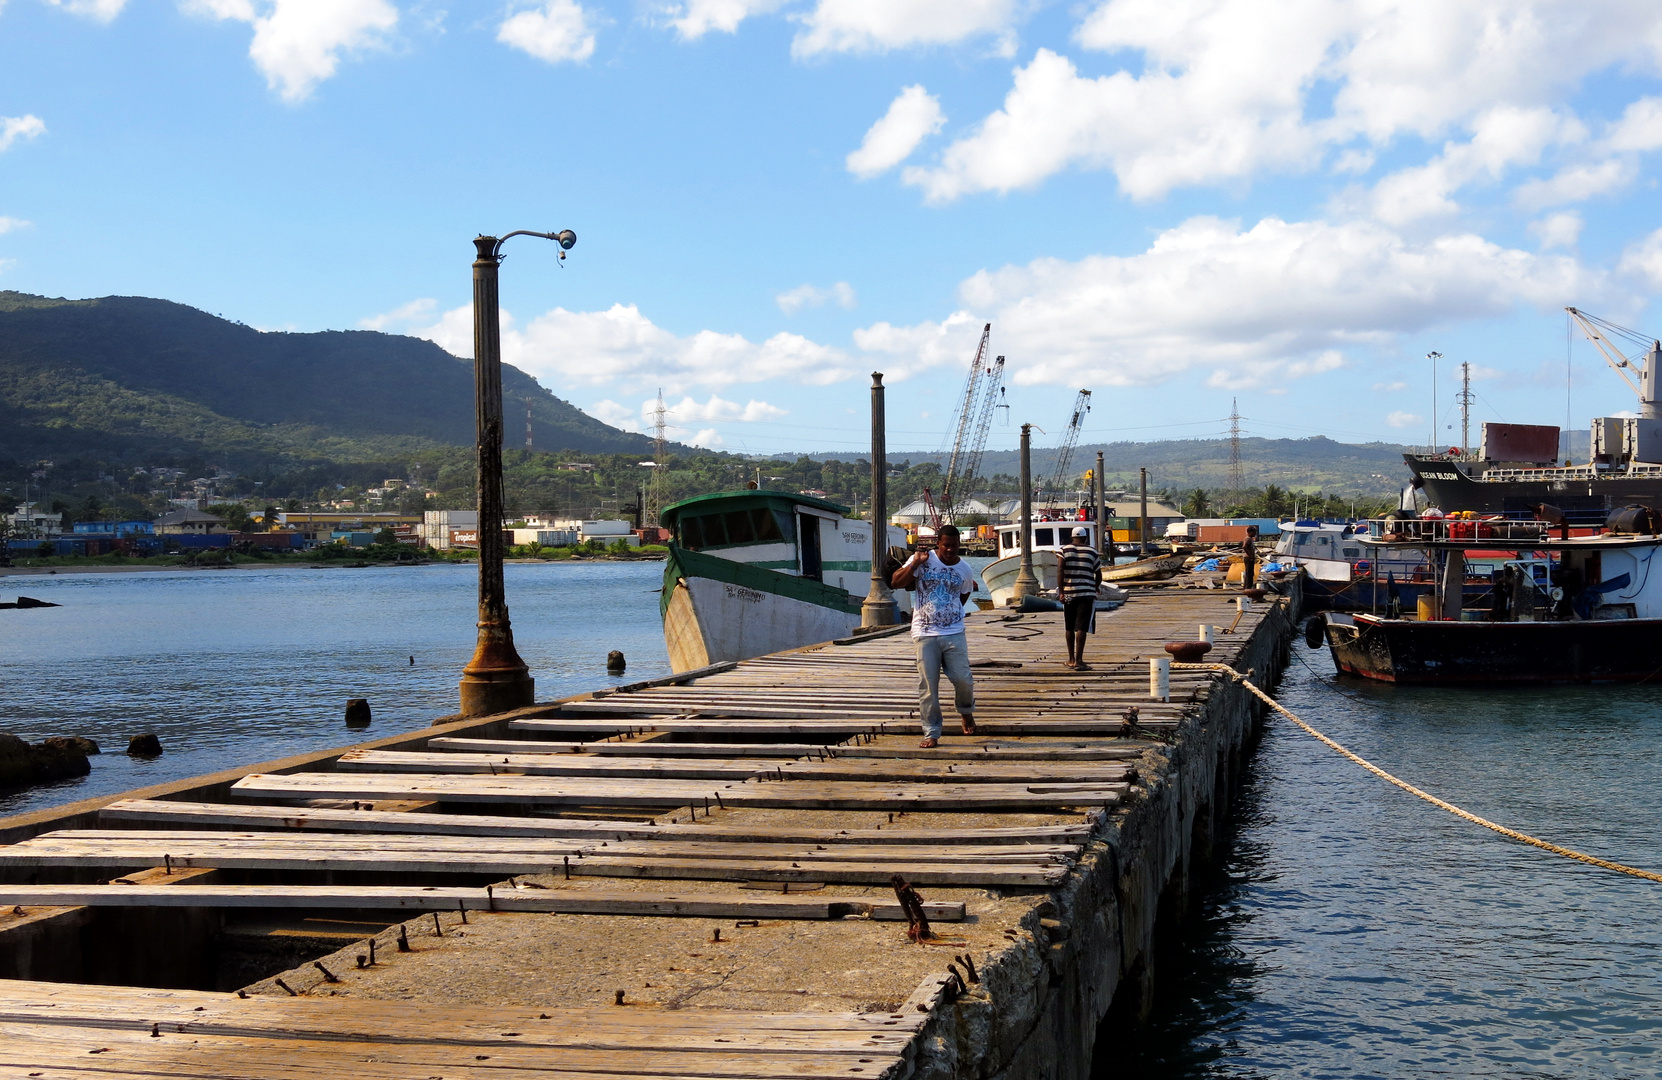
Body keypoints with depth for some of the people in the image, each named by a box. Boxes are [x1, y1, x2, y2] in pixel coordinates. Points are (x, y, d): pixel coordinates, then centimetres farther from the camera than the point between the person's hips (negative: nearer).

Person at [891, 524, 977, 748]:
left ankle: (966, 711, 28)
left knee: (963, 679, -4)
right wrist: (915, 563, -17)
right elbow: (896, 582, -8)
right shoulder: (923, 560, -3)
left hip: (954, 634, 2)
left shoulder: (964, 569, 6)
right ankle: (931, 733, 8)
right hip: (925, 635, -2)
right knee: (928, 686, -1)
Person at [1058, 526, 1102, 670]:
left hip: (1068, 593, 2)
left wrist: (1061, 592, -9)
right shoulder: (1092, 552, 3)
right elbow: (1098, 577, 7)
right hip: (1087, 594, -2)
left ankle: (1071, 659, 22)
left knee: (1069, 628, 13)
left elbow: (1059, 571, -7)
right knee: (1081, 628, -6)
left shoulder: (1065, 550, 4)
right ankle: (1078, 661, -14)